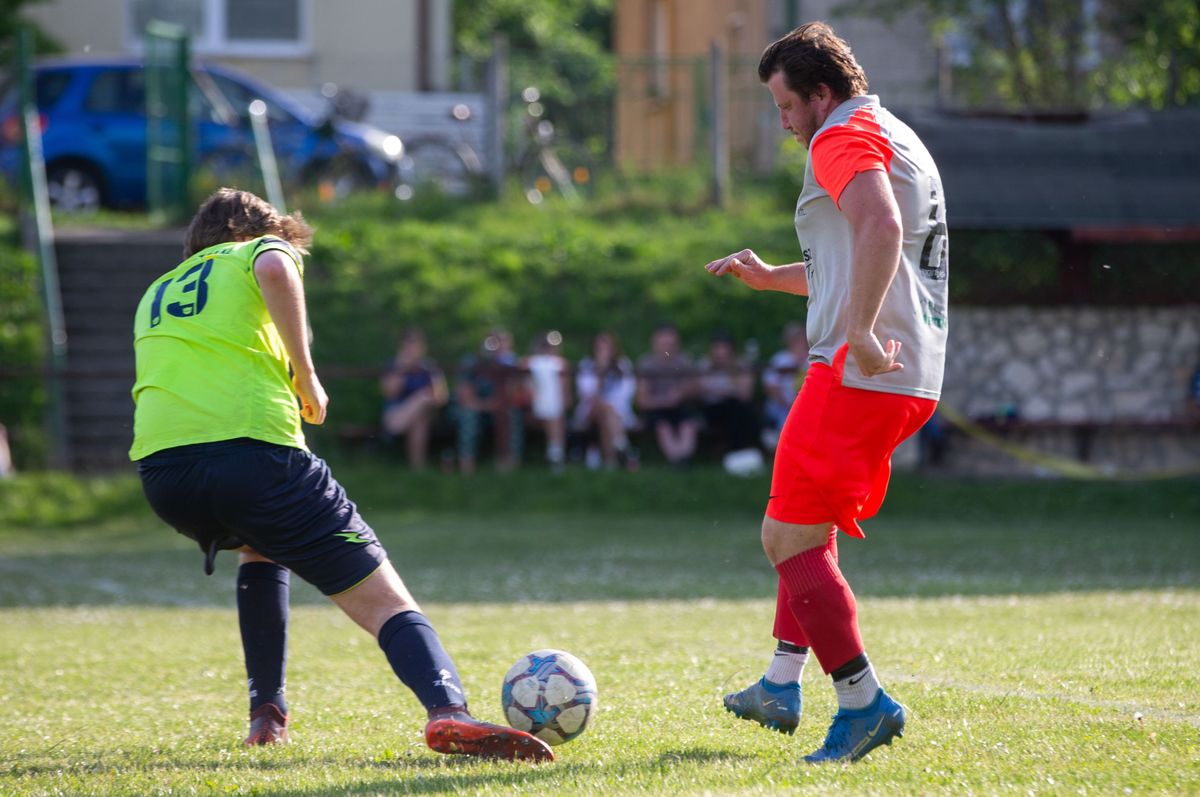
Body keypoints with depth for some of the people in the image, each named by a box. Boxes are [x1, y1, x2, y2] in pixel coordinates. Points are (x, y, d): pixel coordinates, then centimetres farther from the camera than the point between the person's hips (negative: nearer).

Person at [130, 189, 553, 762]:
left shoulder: (155, 294, 34)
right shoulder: (257, 252, 17)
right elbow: (274, 269, -8)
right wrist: (306, 376, -3)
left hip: (158, 465, 5)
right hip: (253, 449, -5)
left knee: (261, 550, 39)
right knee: (385, 600, -6)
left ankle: (266, 712, 29)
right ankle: (447, 709, -33)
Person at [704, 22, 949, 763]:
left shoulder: (845, 137, -8)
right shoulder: (898, 138, 24)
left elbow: (881, 226, -29)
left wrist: (860, 333, -32)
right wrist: (771, 276, 30)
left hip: (862, 372, -11)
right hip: (912, 378, 11)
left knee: (789, 538, -8)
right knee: (810, 529, 22)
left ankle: (865, 703, -10)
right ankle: (782, 686, 23)